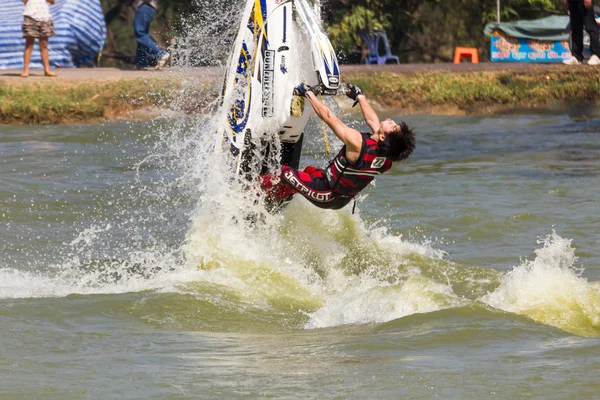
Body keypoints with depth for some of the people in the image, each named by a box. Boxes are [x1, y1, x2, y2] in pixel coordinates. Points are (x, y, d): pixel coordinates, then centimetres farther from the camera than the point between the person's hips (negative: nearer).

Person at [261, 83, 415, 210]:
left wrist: (308, 93, -12)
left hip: (327, 197, -8)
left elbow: (328, 116, -26)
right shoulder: (388, 158, -16)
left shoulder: (357, 142, -38)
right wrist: (360, 96, 22)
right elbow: (372, 120, 4)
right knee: (310, 171, 30)